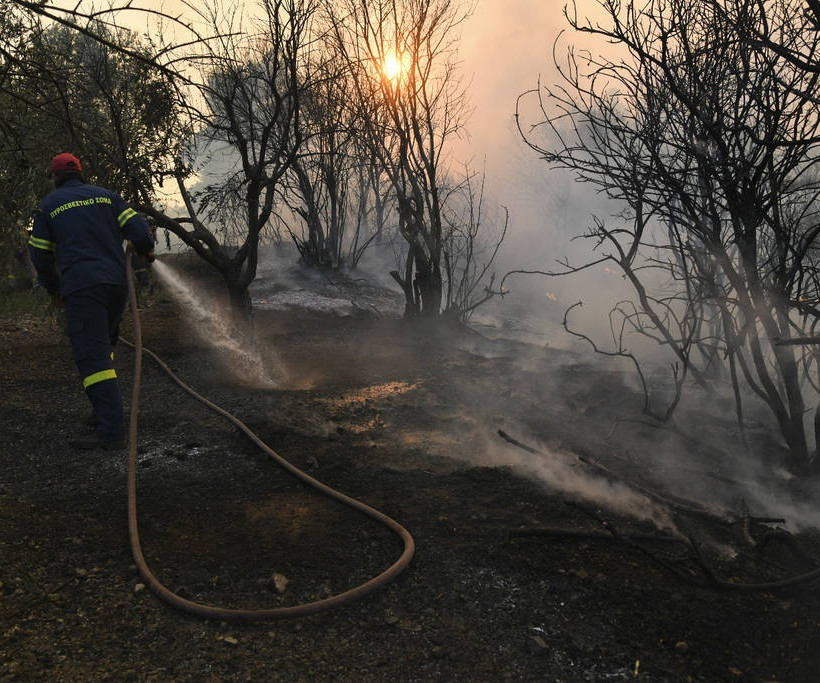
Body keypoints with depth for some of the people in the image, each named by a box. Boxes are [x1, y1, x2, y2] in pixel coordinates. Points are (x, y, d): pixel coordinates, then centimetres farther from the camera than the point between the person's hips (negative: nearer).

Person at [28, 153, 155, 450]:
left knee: (92, 355, -10)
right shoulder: (107, 195, 14)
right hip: (117, 283, 5)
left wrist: (53, 289, 24)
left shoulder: (48, 205, 8)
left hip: (80, 288, -5)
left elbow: (40, 254, 10)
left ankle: (112, 429, -18)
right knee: (104, 346, 21)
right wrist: (147, 250, 25)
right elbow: (137, 227, 4)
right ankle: (105, 411, 22)